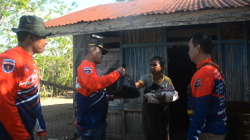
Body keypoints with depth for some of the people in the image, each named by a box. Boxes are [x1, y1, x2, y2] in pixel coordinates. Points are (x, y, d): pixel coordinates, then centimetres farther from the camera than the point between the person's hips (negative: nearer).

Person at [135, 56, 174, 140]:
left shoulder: (167, 81, -8)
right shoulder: (146, 78, -5)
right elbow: (138, 85, -24)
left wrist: (163, 100, -28)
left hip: (160, 114, -1)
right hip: (147, 112, 2)